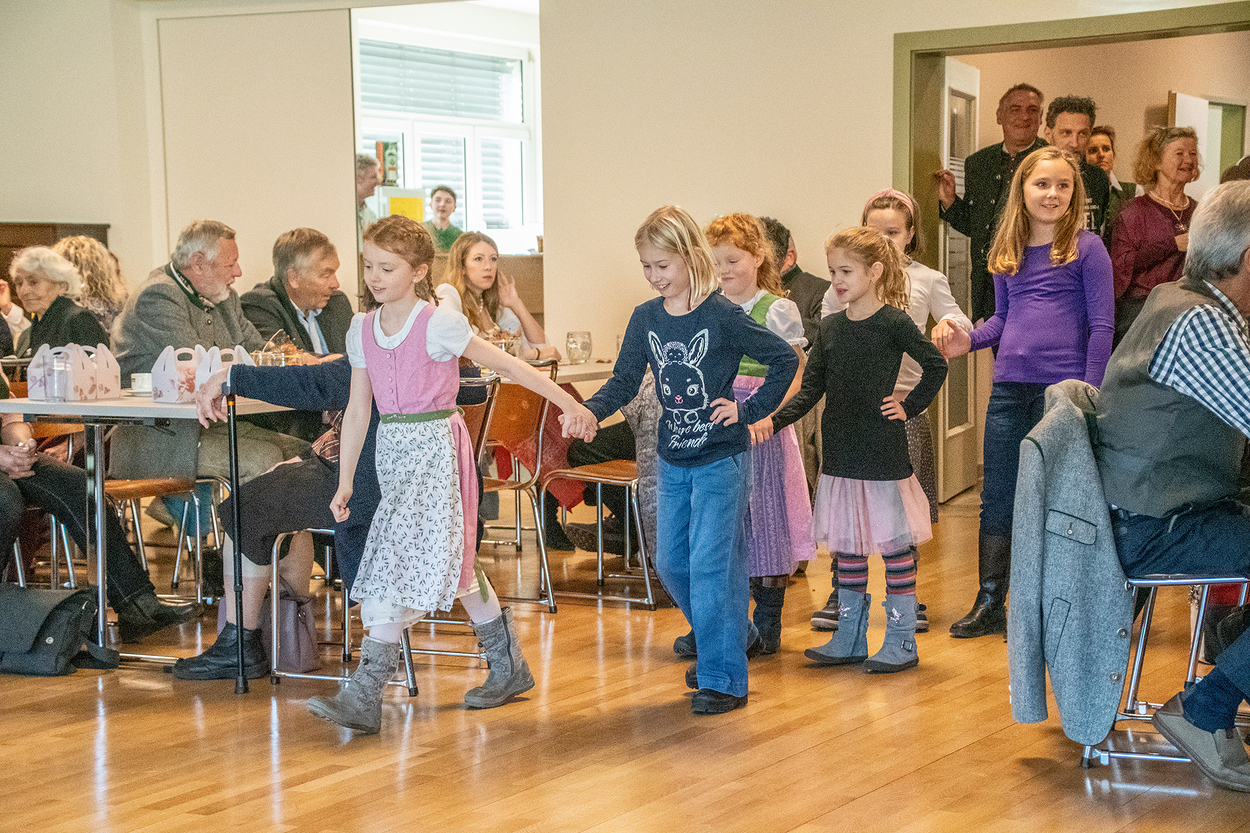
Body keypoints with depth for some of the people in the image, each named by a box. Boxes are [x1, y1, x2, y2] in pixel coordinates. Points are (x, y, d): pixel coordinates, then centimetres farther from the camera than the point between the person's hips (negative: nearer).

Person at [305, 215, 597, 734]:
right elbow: (358, 408, 10)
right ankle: (510, 666, 29)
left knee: (397, 561, -13)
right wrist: (345, 479, 8)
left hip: (434, 448, -7)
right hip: (392, 448, 7)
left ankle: (364, 697, -13)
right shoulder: (362, 330, 7)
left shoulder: (439, 324, -11)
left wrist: (569, 405, -10)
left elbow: (508, 365, -8)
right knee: (447, 563, 13)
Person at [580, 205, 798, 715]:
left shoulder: (723, 316, -13)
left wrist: (749, 410, -11)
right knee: (671, 563, 11)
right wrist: (588, 410, -16)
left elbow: (784, 359, -8)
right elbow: (625, 382, 2)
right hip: (673, 459, 6)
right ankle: (731, 637, 33)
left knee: (711, 565, -8)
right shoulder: (645, 319, 2)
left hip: (722, 459, -6)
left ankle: (724, 678, 1)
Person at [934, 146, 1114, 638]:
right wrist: (968, 341, 1)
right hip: (1009, 388, 5)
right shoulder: (1008, 251, 13)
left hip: (1063, 386, -5)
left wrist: (1089, 394, -10)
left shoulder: (1086, 247, -1)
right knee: (997, 497, 7)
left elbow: (1102, 325, -4)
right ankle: (990, 604, 17)